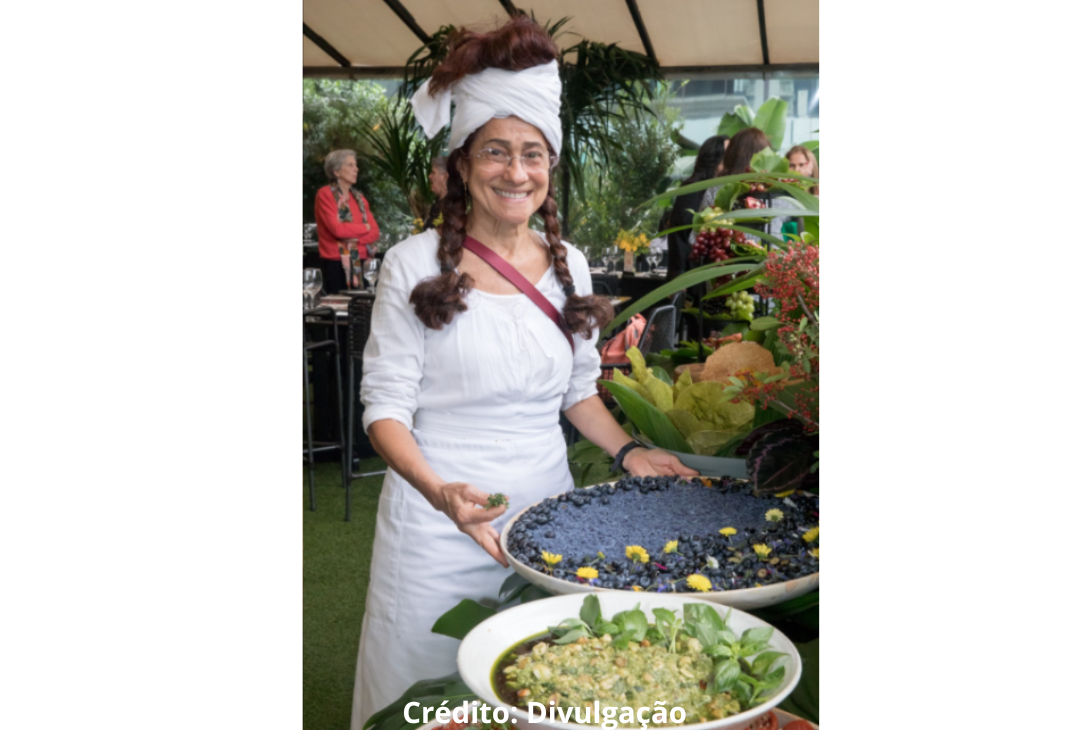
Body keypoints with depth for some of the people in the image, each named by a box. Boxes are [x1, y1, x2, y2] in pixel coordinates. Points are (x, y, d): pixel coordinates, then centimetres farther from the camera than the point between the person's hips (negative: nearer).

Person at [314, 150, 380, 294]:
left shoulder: (358, 197, 14)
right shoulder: (325, 194, -4)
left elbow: (375, 232, 6)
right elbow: (337, 229, -16)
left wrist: (354, 238, -11)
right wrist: (364, 228, -2)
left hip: (360, 263, 6)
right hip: (336, 264, -6)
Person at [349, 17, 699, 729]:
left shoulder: (570, 265, 5)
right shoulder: (415, 264, -9)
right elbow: (387, 403, -10)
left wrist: (628, 451, -1)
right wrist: (440, 492, -25)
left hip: (548, 508, 4)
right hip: (440, 523, -3)